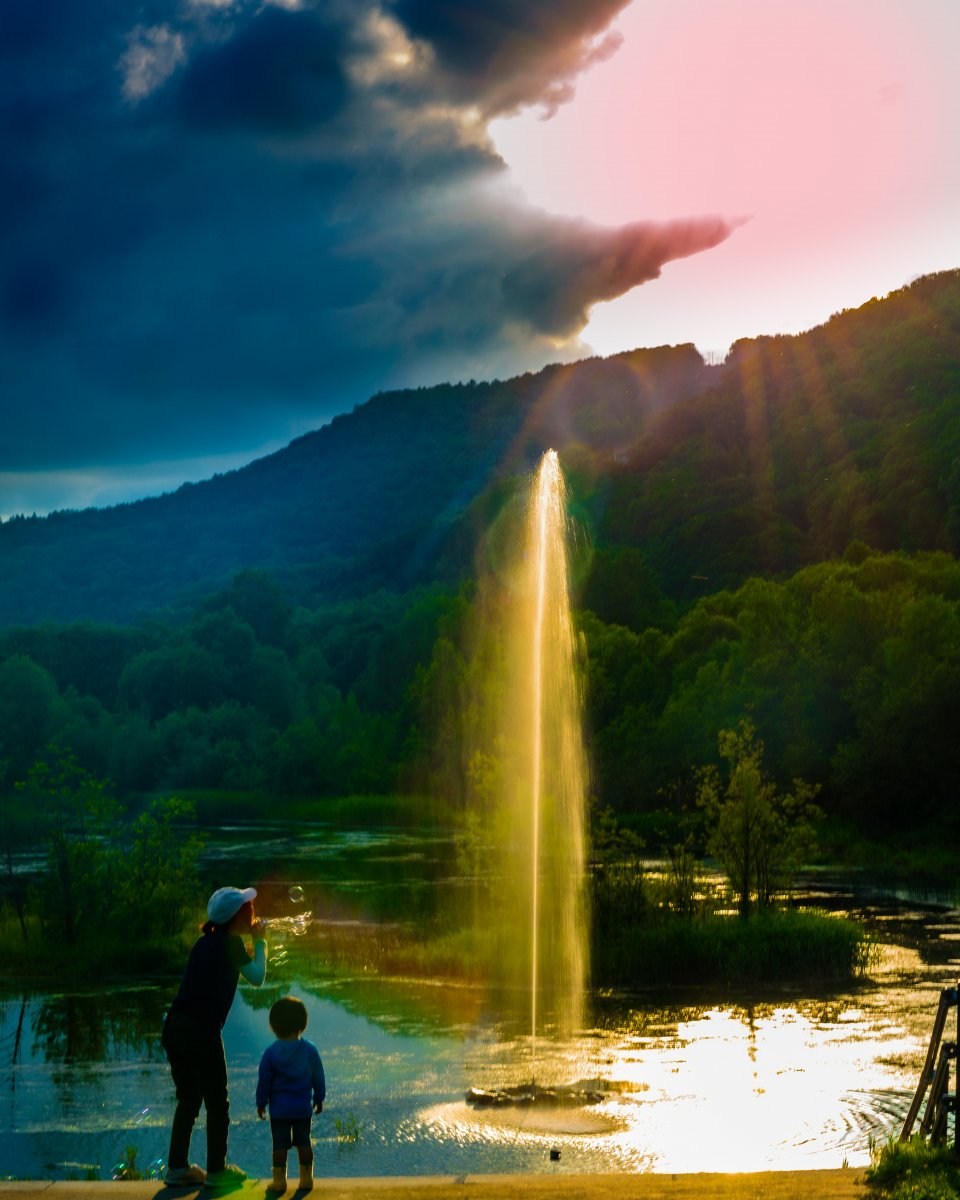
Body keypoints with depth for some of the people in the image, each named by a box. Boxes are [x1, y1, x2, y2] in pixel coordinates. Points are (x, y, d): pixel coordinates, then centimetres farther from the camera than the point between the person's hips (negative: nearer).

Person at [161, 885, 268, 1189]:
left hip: (174, 1026, 7)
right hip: (201, 1030, -7)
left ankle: (177, 1167, 22)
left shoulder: (206, 941, 17)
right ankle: (217, 1170, 14)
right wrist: (260, 942, 19)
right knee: (217, 1103, 7)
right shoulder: (231, 943, -4)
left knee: (188, 1099, 18)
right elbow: (256, 978, 6)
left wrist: (252, 941, 30)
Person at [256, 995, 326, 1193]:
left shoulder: (271, 1052, -9)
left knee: (280, 1143, 4)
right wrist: (319, 1099, 18)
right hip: (303, 1107, 2)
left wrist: (261, 1103, 7)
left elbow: (264, 1080, -4)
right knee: (303, 1141, 11)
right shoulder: (310, 1050, -2)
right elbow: (318, 1078, 6)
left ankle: (279, 1180, 6)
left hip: (279, 1108, -2)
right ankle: (306, 1178, 14)